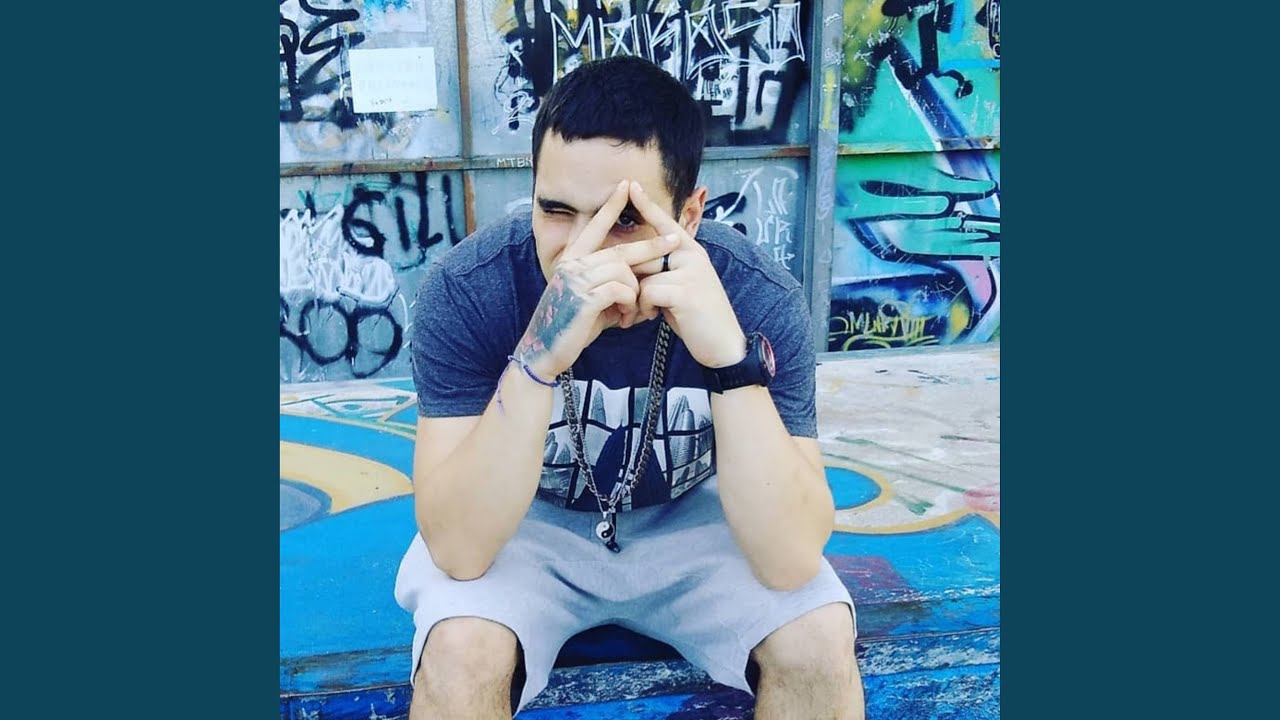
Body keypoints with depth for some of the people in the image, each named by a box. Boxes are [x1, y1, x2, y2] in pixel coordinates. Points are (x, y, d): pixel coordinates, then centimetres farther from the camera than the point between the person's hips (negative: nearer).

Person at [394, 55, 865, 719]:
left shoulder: (761, 299, -25)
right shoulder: (464, 290, -26)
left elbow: (791, 560, -30)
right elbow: (458, 549, -30)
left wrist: (730, 357, -44)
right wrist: (538, 357, -45)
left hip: (691, 521, 1)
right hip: (527, 524, 0)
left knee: (820, 641, -22)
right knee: (459, 651, -29)